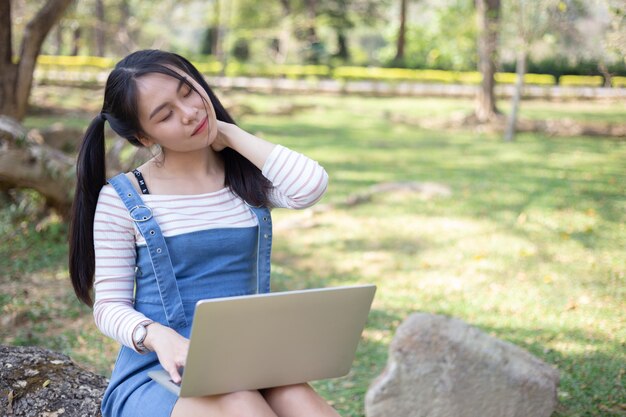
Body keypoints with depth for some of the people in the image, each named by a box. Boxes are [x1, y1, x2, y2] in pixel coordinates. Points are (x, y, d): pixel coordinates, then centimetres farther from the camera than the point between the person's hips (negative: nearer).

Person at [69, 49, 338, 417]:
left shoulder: (248, 175, 7)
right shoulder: (122, 200, 0)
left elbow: (311, 186, -14)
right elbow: (110, 305, 0)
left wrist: (230, 134, -4)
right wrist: (158, 335, -22)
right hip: (154, 373, -3)